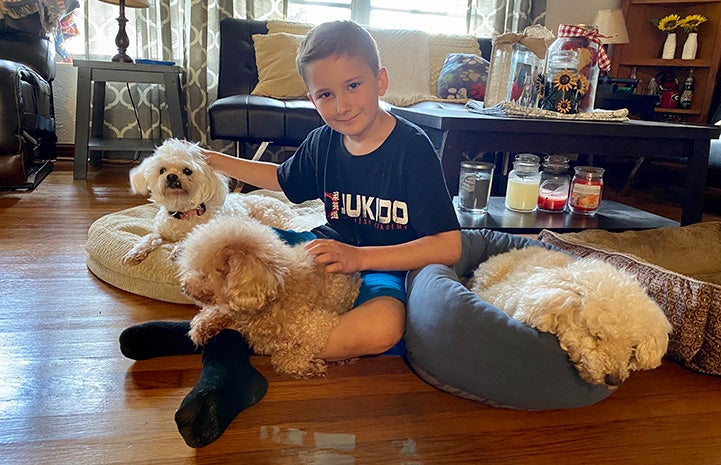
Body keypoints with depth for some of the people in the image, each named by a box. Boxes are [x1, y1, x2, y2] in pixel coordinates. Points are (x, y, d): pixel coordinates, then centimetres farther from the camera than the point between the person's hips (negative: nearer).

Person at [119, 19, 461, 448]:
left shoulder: (412, 148, -18)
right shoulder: (323, 143, 0)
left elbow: (449, 247, -23)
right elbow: (284, 179, 24)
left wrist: (359, 257, -31)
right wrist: (211, 160, 22)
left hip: (384, 268, -5)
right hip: (332, 249, 6)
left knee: (384, 325, -41)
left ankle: (213, 335, -31)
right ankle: (228, 364, -22)